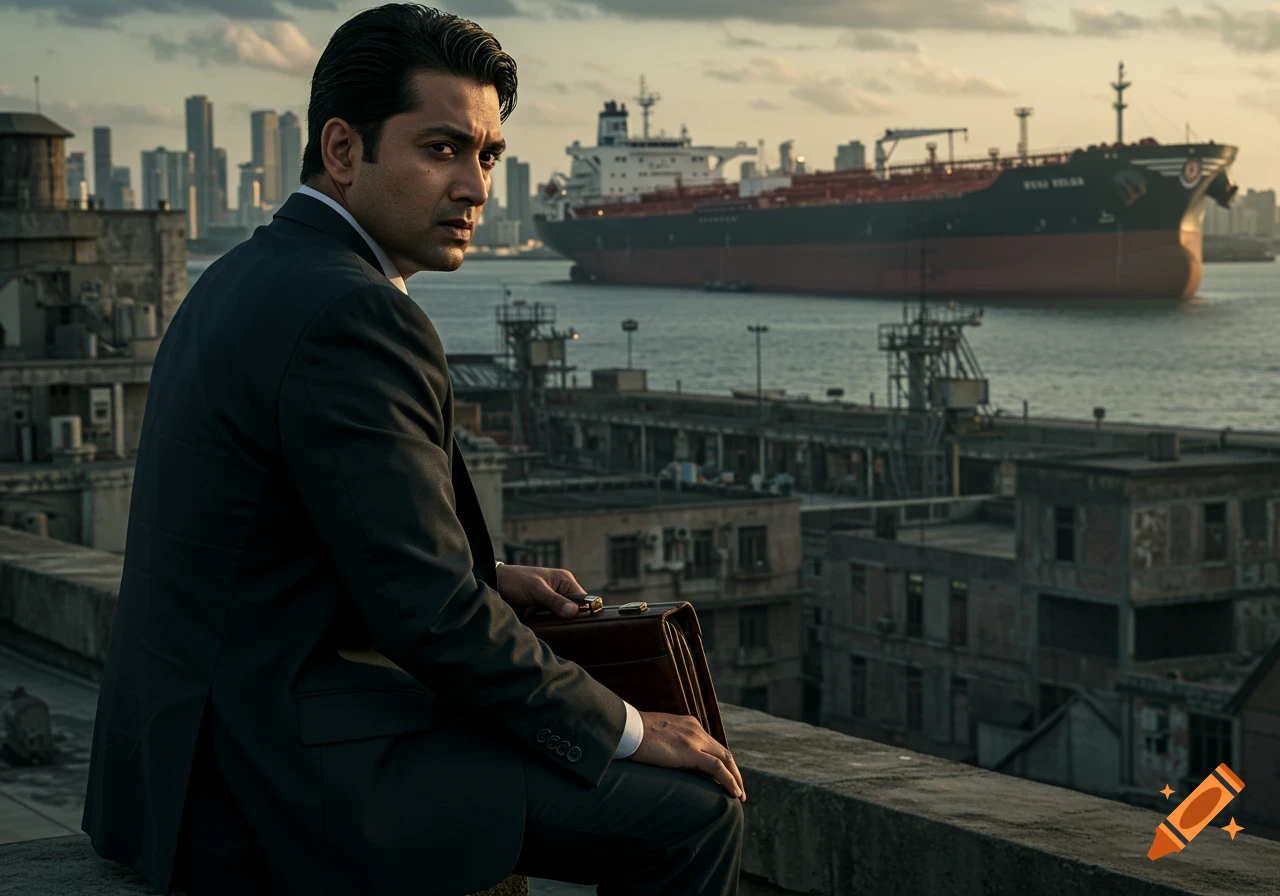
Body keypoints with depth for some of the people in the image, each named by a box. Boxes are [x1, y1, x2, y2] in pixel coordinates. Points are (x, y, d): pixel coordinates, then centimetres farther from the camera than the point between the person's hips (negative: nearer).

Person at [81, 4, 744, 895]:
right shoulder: (354, 317, -20)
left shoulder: (245, 279, 12)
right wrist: (624, 729, -10)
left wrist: (482, 576, 16)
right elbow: (432, 618, -21)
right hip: (283, 780, -11)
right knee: (694, 810, -9)